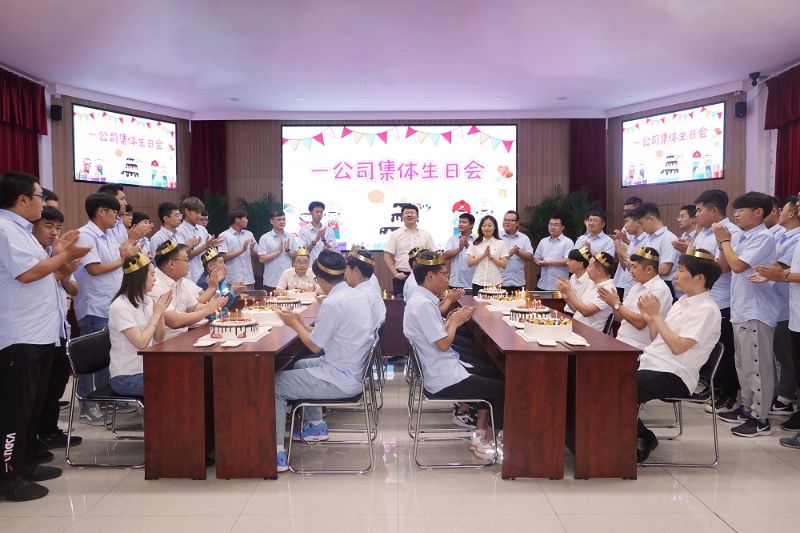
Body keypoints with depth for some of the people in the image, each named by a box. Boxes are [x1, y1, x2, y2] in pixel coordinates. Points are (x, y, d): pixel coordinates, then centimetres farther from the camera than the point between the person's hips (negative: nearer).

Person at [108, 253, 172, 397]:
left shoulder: (146, 301, 4)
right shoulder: (120, 307, -18)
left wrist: (161, 312, -6)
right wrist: (156, 313, -14)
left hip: (147, 369, 7)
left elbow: (159, 339, 7)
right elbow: (141, 343, -22)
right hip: (127, 377, -7)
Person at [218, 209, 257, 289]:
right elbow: (224, 257, -11)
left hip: (249, 280, 5)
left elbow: (255, 255, 15)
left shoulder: (249, 234, 10)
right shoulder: (224, 236, -3)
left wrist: (251, 249, -7)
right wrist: (242, 250, -15)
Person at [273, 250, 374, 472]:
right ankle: (316, 425, 34)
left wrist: (294, 324, 2)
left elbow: (315, 346, -12)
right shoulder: (358, 295, 4)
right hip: (353, 369, 9)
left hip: (341, 380, -9)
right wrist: (300, 324, 11)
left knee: (274, 384, 2)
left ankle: (277, 452, 6)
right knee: (300, 365, 29)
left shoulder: (332, 303, -22)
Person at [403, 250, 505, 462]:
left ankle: (480, 435, 23)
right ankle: (487, 444, 16)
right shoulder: (423, 304, -23)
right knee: (503, 390, -1)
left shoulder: (422, 299, 9)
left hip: (442, 368, 11)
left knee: (494, 373, 20)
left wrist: (452, 319, 1)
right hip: (444, 379, -11)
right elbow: (443, 344, -23)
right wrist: (455, 322, -8)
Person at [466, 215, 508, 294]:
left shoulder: (501, 243, 4)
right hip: (478, 283, 1)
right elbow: (469, 263, 1)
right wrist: (483, 255, -10)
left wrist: (491, 257, -12)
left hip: (495, 283, -1)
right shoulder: (475, 244, 7)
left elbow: (504, 265, 1)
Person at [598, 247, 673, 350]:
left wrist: (616, 304, -13)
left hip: (638, 347, -8)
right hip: (620, 340, 8)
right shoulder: (636, 286, 15)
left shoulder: (659, 290, -12)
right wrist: (612, 302, -2)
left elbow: (640, 323, -19)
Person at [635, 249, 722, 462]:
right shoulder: (682, 301, 16)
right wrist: (649, 318, 1)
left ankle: (643, 438, 2)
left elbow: (677, 346, -19)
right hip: (650, 364, 9)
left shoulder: (706, 309, -11)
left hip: (672, 375, -9)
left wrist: (656, 315, -14)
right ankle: (638, 437, 6)